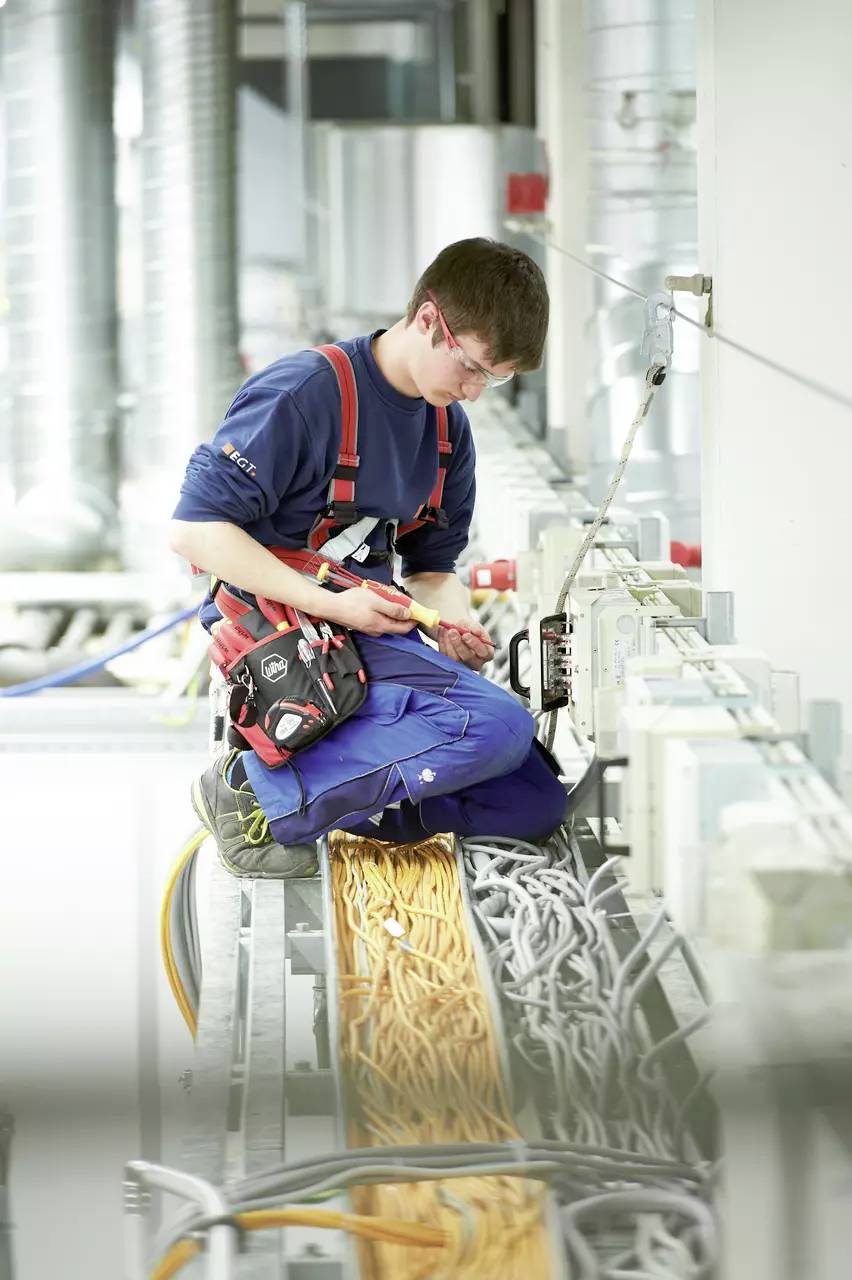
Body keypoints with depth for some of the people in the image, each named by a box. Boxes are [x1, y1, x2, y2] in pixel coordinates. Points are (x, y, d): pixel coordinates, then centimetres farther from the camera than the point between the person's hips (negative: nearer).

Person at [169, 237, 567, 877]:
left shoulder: (448, 427, 12)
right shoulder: (305, 392, -14)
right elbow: (194, 529, -17)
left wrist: (456, 626, -7)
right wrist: (332, 606, -22)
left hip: (374, 633, 8)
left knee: (535, 802, -2)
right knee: (497, 725, -29)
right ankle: (260, 790, -19)